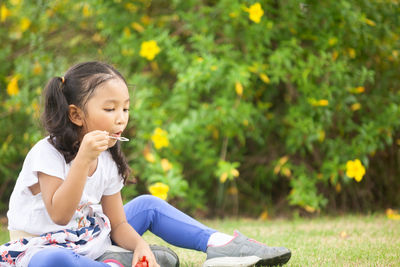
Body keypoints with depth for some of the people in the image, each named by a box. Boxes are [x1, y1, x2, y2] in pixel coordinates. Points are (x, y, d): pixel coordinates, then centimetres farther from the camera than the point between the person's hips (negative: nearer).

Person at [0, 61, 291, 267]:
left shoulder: (108, 160, 4)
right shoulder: (47, 154, -18)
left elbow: (118, 225, 5)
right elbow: (60, 215, -29)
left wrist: (139, 244, -18)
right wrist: (83, 159, -36)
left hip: (90, 241, 8)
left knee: (148, 204, 8)